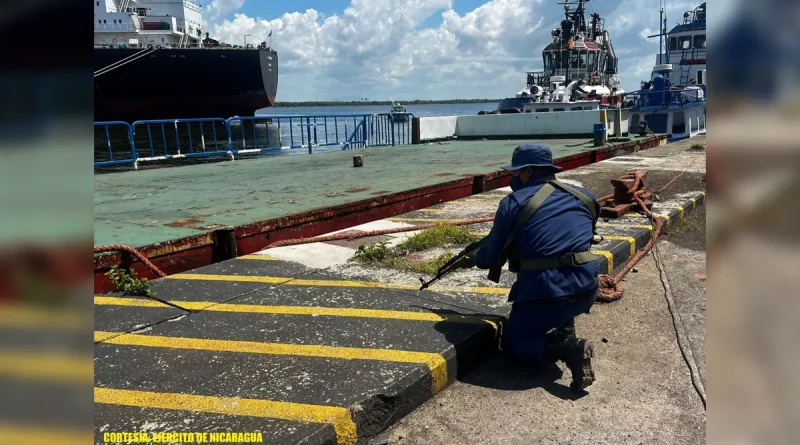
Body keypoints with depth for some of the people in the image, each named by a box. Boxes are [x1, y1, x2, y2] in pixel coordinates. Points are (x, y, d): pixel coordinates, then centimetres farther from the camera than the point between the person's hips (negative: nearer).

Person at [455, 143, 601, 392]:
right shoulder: (583, 197, 12)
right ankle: (565, 334, 18)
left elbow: (492, 257, 3)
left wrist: (474, 260, 27)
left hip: (546, 292, -5)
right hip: (586, 289, 6)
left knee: (512, 343, 17)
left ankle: (566, 349, -10)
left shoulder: (514, 203, -3)